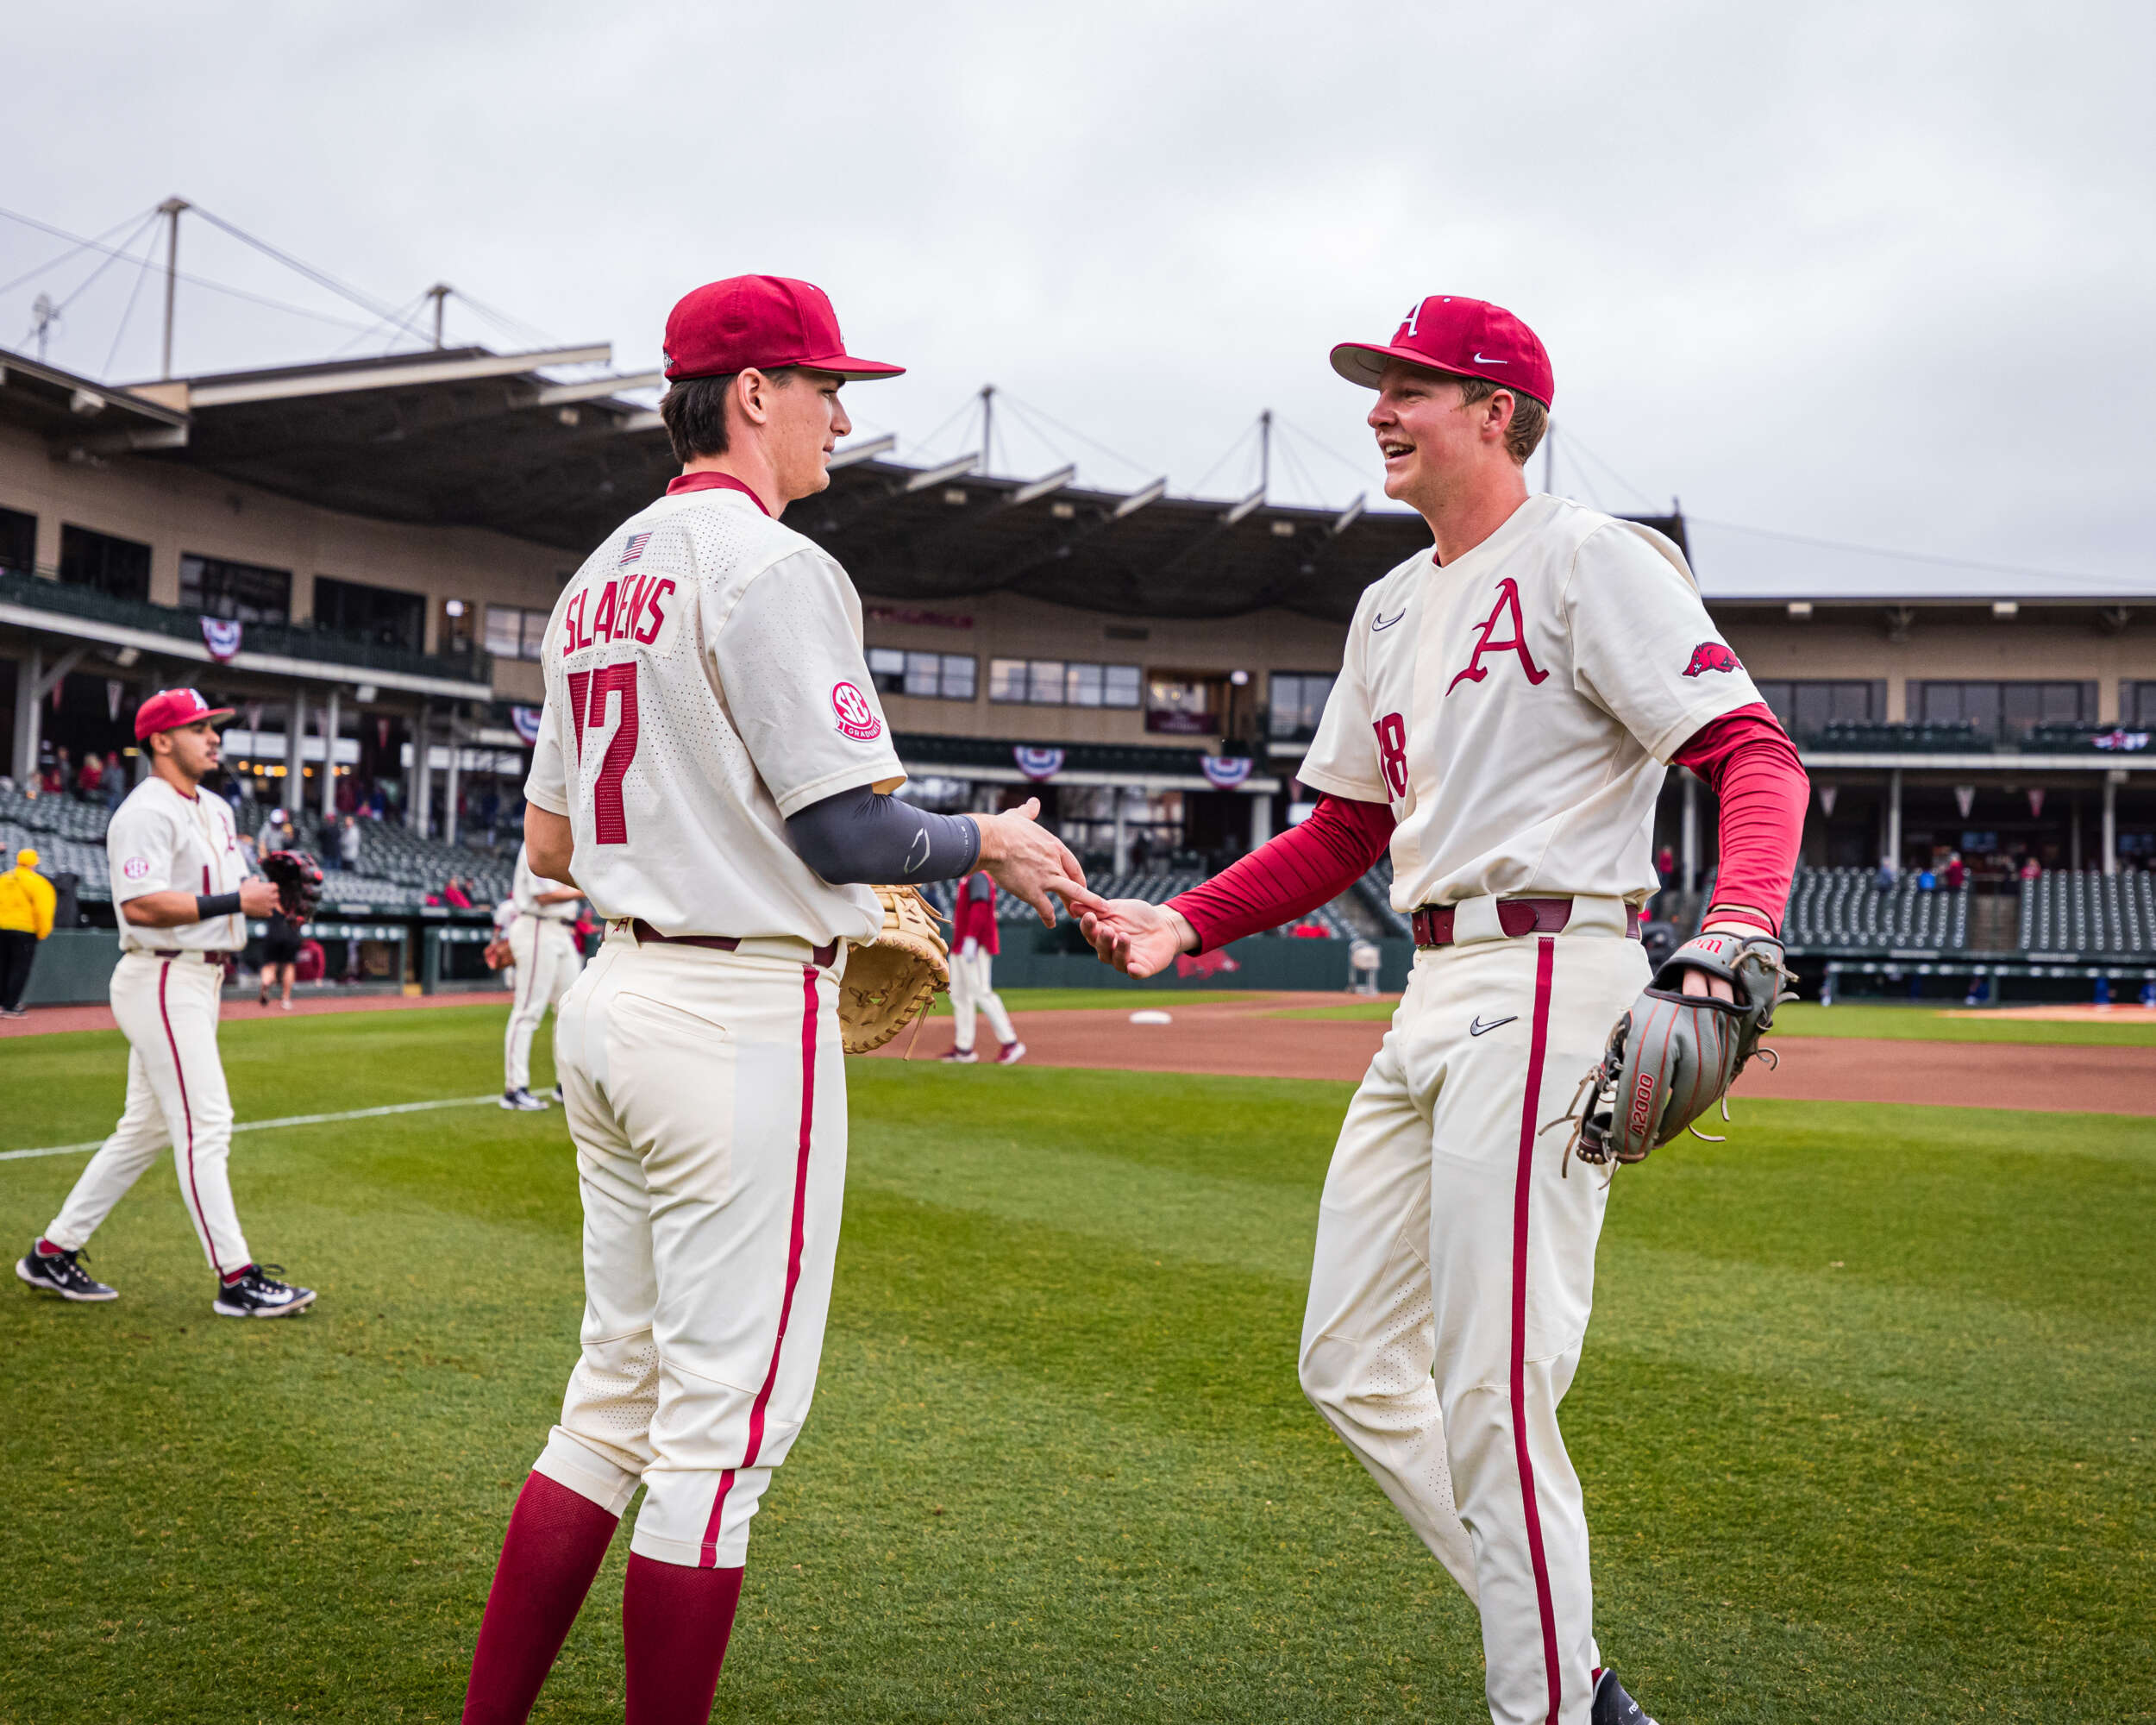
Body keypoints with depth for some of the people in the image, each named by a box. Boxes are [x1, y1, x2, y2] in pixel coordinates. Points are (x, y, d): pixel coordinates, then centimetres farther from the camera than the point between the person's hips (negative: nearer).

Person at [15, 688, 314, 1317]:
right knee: (205, 1125, -9)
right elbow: (141, 905, -23)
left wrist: (271, 889, 0)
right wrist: (233, 902, -24)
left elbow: (224, 887, 21)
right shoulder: (147, 812, -13)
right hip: (162, 980, -10)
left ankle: (52, 1253, 23)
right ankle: (236, 1278, -7)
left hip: (199, 982, 10)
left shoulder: (215, 811, 17)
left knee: (147, 1128, 14)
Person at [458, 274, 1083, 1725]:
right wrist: (990, 844, 0)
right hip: (744, 1019, -9)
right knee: (723, 1427, -1)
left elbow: (551, 844, 18)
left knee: (617, 1395, 16)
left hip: (615, 999, 9)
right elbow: (854, 830, -18)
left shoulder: (601, 576, 16)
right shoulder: (770, 563, -12)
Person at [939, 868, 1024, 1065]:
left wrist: (970, 938, -30)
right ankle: (963, 1048, 17)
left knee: (981, 993, -12)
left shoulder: (978, 877, -14)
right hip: (960, 946, 11)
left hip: (974, 945, -11)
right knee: (959, 995, 12)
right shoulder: (967, 878, 18)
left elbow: (980, 908, -25)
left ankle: (1010, 1043, -10)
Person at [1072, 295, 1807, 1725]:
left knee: (1493, 1396, -9)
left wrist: (1738, 929, -33)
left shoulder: (1585, 558, -5)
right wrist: (1184, 924, 13)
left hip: (1548, 981, -9)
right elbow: (1348, 829, 25)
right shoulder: (1392, 604, 20)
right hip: (1434, 1001, 9)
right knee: (1354, 1365, 11)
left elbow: (1755, 751, -15)